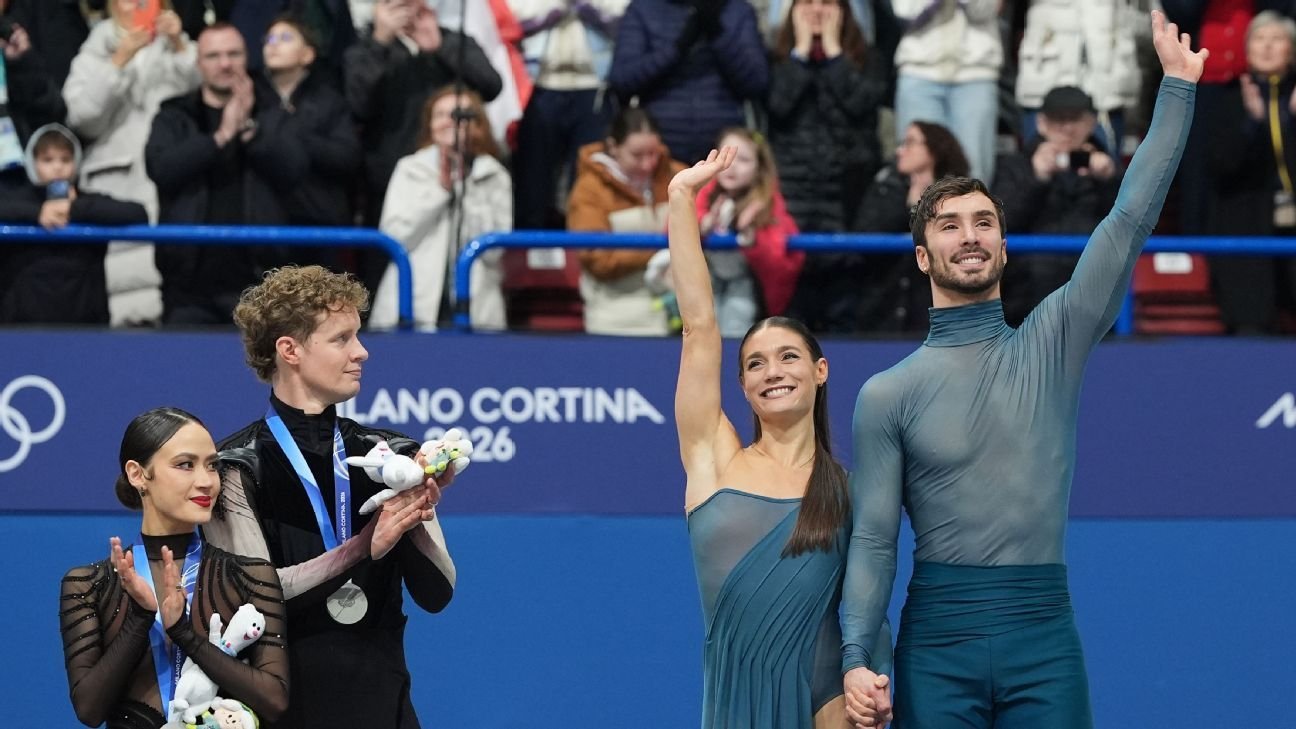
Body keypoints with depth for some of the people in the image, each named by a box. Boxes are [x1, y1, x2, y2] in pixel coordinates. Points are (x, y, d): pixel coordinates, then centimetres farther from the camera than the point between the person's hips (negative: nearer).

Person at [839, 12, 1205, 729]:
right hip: (937, 640, -1)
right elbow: (873, 539, 2)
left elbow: (1131, 219, 5)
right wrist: (856, 657, -10)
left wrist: (1177, 87, 3)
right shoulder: (888, 394, 5)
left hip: (1044, 633, 1)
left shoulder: (1052, 346, 9)